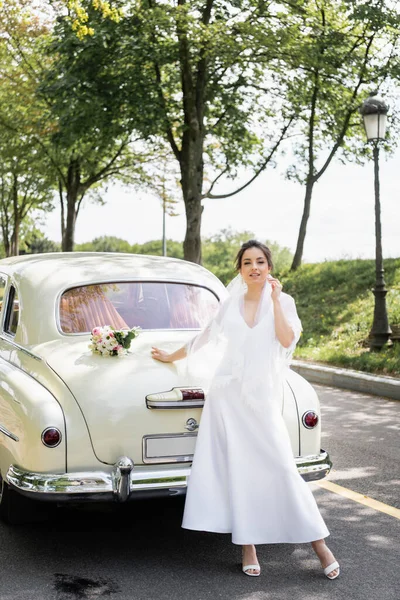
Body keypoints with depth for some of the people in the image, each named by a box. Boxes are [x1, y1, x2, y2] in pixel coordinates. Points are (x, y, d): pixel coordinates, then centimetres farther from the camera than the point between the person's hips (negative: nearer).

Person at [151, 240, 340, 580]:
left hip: (263, 397, -2)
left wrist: (275, 299, -9)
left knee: (282, 469, -6)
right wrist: (170, 356, 32)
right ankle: (248, 547, 7)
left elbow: (288, 340, -12)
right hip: (228, 395, 2)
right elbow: (204, 339, 23)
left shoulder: (282, 302, 4)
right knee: (238, 471, 0)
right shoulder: (231, 305, 9)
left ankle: (319, 544, 3)